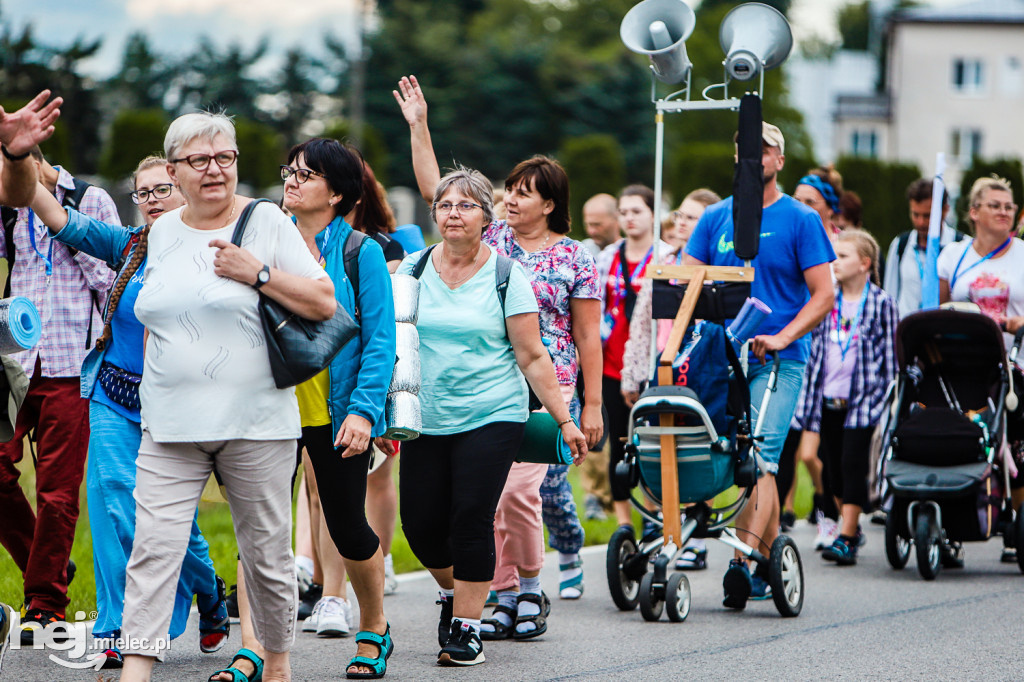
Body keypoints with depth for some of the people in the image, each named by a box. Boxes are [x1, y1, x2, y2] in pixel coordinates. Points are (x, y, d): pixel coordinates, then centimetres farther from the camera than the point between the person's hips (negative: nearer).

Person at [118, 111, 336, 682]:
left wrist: (257, 273, -15)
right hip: (170, 426, 3)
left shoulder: (267, 222, -2)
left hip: (256, 422, -3)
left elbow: (325, 303, -6)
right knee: (153, 549, -9)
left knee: (267, 554, 6)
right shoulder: (163, 231, 12)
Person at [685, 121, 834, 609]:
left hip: (778, 361, -4)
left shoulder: (800, 220, 1)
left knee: (759, 459, -17)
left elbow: (823, 295, -2)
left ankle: (743, 561, -28)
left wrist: (781, 338, -15)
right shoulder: (715, 218, 13)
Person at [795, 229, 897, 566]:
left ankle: (846, 538, -10)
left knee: (853, 464, -10)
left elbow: (890, 355, 0)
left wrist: (887, 401, -3)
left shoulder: (881, 304, -2)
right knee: (833, 466, 8)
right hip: (828, 397, 5)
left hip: (863, 399, -5)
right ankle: (851, 528, 25)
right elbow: (813, 351, 13)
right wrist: (808, 397, 10)